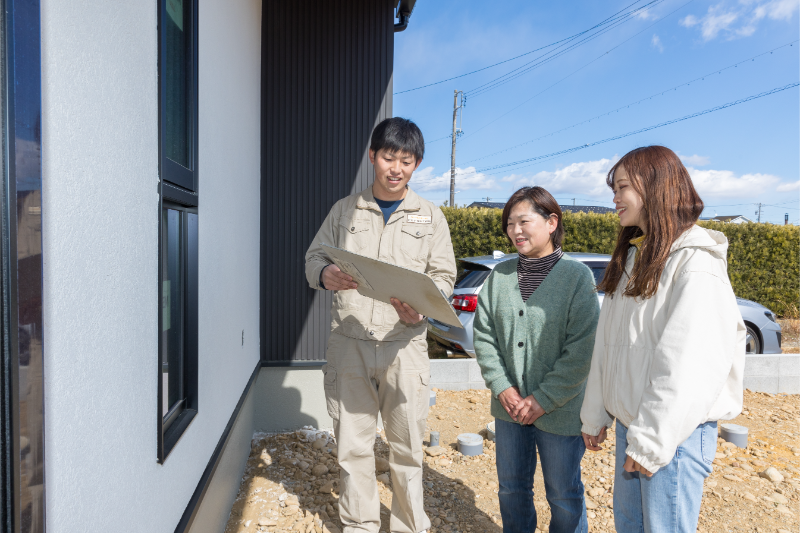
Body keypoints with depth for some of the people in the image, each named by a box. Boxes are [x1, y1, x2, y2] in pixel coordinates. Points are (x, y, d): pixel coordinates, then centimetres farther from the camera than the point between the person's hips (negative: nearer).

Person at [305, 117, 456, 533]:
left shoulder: (430, 216, 9)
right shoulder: (345, 210, 10)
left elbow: (443, 276, 6)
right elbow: (314, 258, 11)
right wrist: (327, 275, -13)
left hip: (404, 345, 0)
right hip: (348, 343, 1)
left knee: (407, 445, 5)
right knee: (352, 444, 8)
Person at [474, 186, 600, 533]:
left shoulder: (577, 276, -11)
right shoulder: (499, 275, 1)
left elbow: (581, 350, -15)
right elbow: (483, 335, 1)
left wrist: (544, 400, -16)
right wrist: (502, 388, -9)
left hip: (560, 411, -4)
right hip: (508, 407, 4)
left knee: (563, 495, 14)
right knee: (511, 487, 21)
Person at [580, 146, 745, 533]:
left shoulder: (695, 260, -15)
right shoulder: (631, 256, 9)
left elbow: (688, 363, -20)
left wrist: (652, 440, -18)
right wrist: (595, 414, 9)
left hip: (675, 428, -7)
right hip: (629, 421, 7)